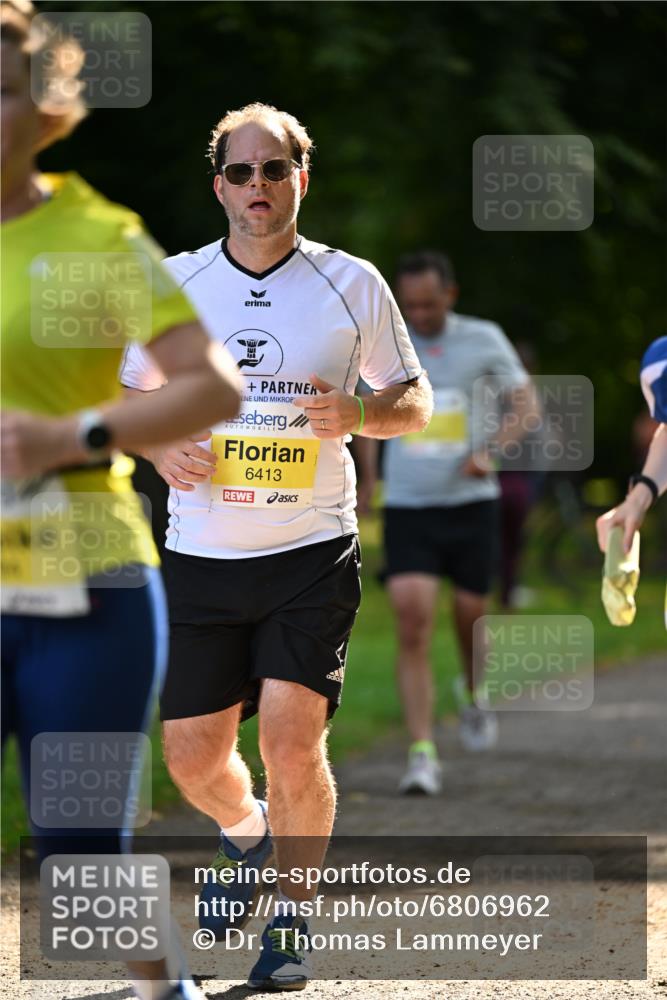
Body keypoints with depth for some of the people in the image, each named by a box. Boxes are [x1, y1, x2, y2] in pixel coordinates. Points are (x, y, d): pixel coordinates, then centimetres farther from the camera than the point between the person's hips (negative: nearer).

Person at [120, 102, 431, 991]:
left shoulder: (353, 284, 0)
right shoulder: (173, 283, 4)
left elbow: (416, 402, 7)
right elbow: (129, 396, 15)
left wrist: (357, 412, -14)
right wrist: (160, 447, -7)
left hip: (313, 552, -2)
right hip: (201, 555, 2)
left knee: (294, 742, -14)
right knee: (194, 758, 4)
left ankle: (291, 919, 6)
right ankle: (248, 833, 39)